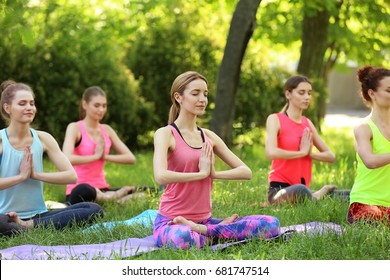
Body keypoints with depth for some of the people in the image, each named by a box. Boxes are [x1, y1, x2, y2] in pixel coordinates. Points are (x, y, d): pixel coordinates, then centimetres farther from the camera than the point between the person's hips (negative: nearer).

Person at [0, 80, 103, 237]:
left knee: (94, 210, -18)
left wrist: (35, 174, -8)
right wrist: (21, 176, -13)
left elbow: (71, 176, 0)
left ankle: (28, 226, -21)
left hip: (39, 215, 7)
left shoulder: (43, 139, 7)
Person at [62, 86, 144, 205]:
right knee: (84, 191, -43)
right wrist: (95, 156, -10)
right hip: (79, 191, -5)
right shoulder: (75, 128, -3)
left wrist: (105, 156, -6)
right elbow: (67, 159, -23)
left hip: (101, 190, 5)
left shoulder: (107, 130, 14)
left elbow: (131, 158, 9)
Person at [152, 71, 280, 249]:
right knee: (183, 239, -45)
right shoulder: (166, 134, -5)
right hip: (171, 222, -6)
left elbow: (246, 172, 9)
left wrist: (214, 174, -9)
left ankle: (202, 231, -13)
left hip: (204, 220, 6)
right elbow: (161, 176, -24)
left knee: (270, 224, -14)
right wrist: (202, 173, -12)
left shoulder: (208, 137, 12)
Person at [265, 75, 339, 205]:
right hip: (279, 189, -5)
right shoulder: (275, 119, -2)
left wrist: (310, 153, -4)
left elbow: (331, 156, 17)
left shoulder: (308, 123, 16)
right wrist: (302, 152, -8)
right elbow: (271, 152, -21)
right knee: (300, 191, -40)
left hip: (302, 188, 5)